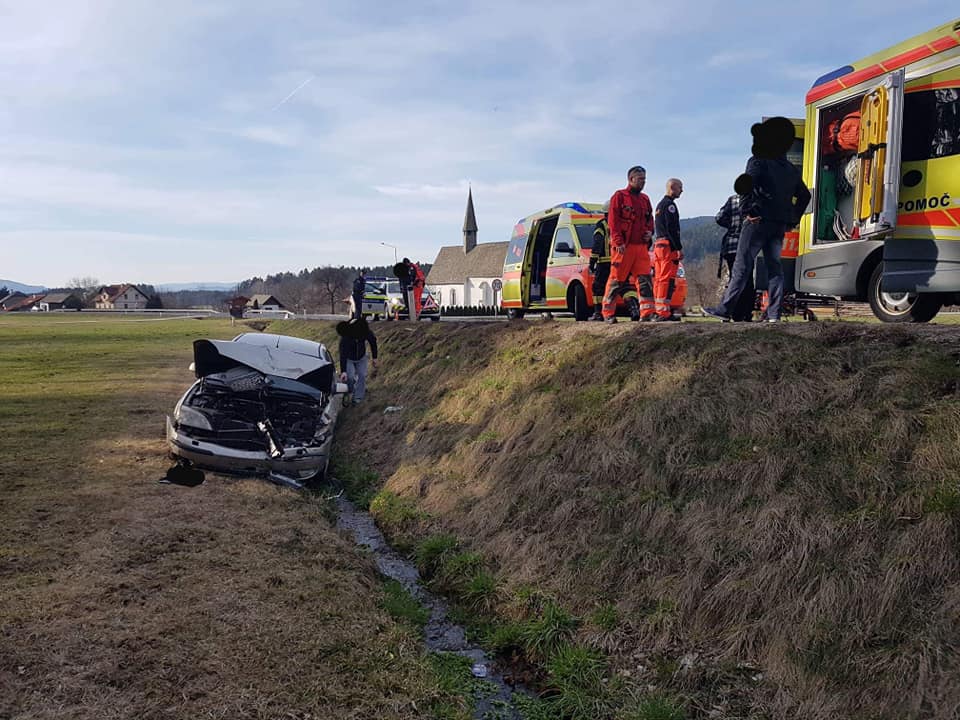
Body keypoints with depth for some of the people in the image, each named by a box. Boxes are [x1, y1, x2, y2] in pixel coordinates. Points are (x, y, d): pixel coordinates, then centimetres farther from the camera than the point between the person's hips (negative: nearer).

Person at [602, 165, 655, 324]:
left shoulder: (645, 199, 19)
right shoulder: (619, 196, -1)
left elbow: (650, 219, 28)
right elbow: (613, 221, -7)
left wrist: (650, 231, 6)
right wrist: (618, 242, -16)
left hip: (641, 246, 6)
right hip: (623, 247, -6)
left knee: (644, 279, 0)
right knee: (617, 280, -2)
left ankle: (647, 313, 0)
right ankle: (608, 313, 5)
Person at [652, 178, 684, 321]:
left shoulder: (660, 205, 22)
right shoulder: (669, 205, -9)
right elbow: (671, 229, -16)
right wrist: (679, 248, -17)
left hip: (658, 244, 10)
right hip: (668, 245, -10)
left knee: (659, 279, 10)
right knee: (667, 279, -12)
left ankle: (657, 311, 13)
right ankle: (663, 313, -15)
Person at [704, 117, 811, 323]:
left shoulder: (758, 162, -3)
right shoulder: (791, 169, 19)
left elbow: (746, 182, -22)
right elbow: (804, 195, 24)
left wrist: (746, 210, -15)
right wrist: (793, 219, 21)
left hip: (758, 220, -6)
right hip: (780, 224, 6)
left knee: (742, 266, -4)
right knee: (774, 266, 8)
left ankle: (725, 309, -3)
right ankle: (774, 313, 3)